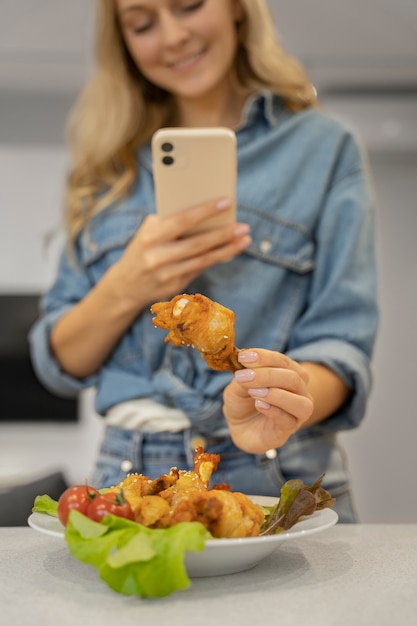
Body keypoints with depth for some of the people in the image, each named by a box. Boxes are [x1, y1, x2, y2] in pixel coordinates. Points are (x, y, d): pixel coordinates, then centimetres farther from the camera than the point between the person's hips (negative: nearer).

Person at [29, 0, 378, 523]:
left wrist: (292, 398, -25)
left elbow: (340, 340, -3)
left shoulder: (324, 147, 5)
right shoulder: (110, 164, 13)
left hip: (276, 484, -2)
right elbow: (59, 363, 9)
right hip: (128, 478, 2)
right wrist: (125, 289, -10)